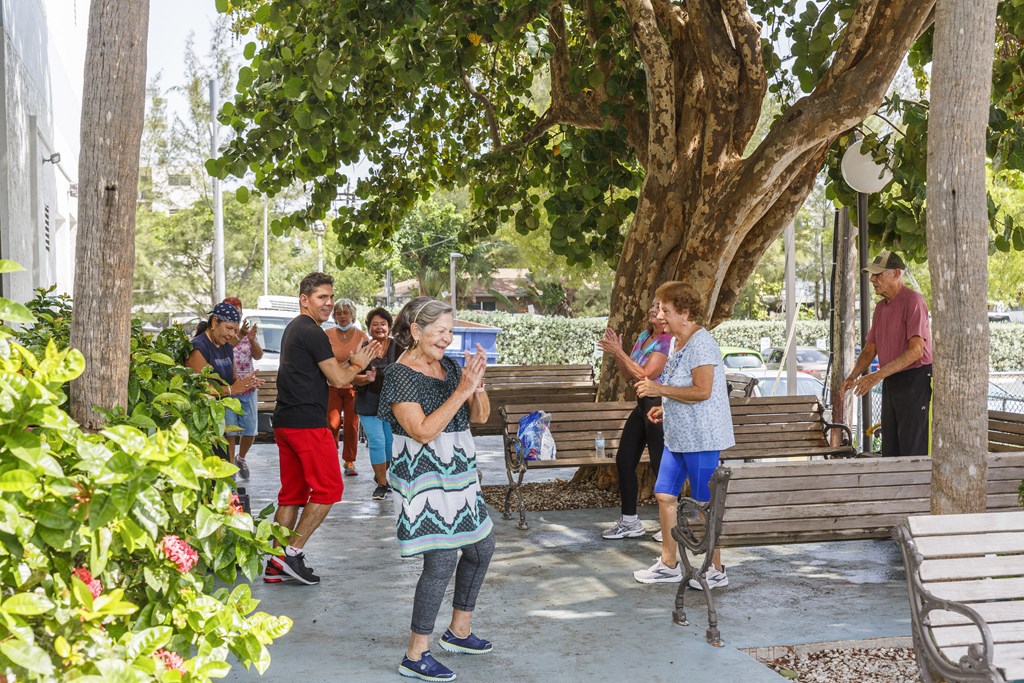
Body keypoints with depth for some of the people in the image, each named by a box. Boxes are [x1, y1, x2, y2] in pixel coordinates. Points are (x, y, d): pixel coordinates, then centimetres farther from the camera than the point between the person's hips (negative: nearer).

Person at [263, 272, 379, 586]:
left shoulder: (293, 329, 20)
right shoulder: (312, 333, -13)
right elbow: (338, 379, -12)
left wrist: (352, 362, 16)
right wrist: (358, 364, 7)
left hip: (284, 423, 10)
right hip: (308, 423, -10)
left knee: (292, 493, 12)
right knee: (328, 488, -1)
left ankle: (276, 565, 13)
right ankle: (292, 552, -3)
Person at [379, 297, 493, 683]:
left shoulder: (449, 366, 9)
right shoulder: (400, 375, -14)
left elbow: (480, 416, 8)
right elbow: (424, 431, -22)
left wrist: (477, 382, -10)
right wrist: (461, 390, -24)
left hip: (457, 475, 9)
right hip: (425, 480, -9)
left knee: (481, 548, 15)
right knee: (442, 561, -10)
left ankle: (459, 631, 33)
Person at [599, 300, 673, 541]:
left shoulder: (669, 341, -15)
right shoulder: (644, 336, 12)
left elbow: (645, 375, -21)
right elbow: (629, 375, 14)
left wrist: (618, 352, -17)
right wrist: (616, 351, 1)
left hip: (660, 407, -9)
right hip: (643, 405, 9)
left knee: (660, 465, -4)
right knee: (624, 461, 10)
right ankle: (629, 522, 21)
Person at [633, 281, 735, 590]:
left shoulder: (702, 344, -17)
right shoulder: (680, 344, 14)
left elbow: (702, 391, -24)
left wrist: (659, 389, -20)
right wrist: (664, 408, 13)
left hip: (702, 439, -10)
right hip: (678, 436, 10)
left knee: (705, 504, -1)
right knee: (665, 495, 10)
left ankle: (716, 570, 12)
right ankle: (669, 564, 20)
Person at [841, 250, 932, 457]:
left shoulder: (913, 301, -14)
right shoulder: (881, 307, 14)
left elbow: (916, 350, -23)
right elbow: (870, 348, 15)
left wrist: (878, 375, -27)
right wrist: (853, 376, -2)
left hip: (914, 380, -9)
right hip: (890, 383, 9)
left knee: (913, 449, -7)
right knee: (890, 449, 11)